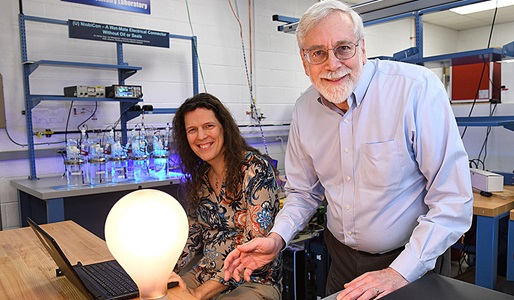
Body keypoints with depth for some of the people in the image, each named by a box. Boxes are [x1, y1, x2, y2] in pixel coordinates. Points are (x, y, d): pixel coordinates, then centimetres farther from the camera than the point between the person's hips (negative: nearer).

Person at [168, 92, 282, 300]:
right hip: (205, 275, 6)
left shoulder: (256, 168, -15)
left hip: (254, 281, -6)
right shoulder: (200, 176, 4)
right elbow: (193, 236, 12)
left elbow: (255, 243, -21)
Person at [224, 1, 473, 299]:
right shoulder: (304, 108, -5)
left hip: (410, 263, -4)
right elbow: (304, 191, 5)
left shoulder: (418, 88, -22)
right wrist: (278, 237, -11)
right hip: (341, 257, 5)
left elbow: (453, 200, -21)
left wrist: (400, 273, -24)